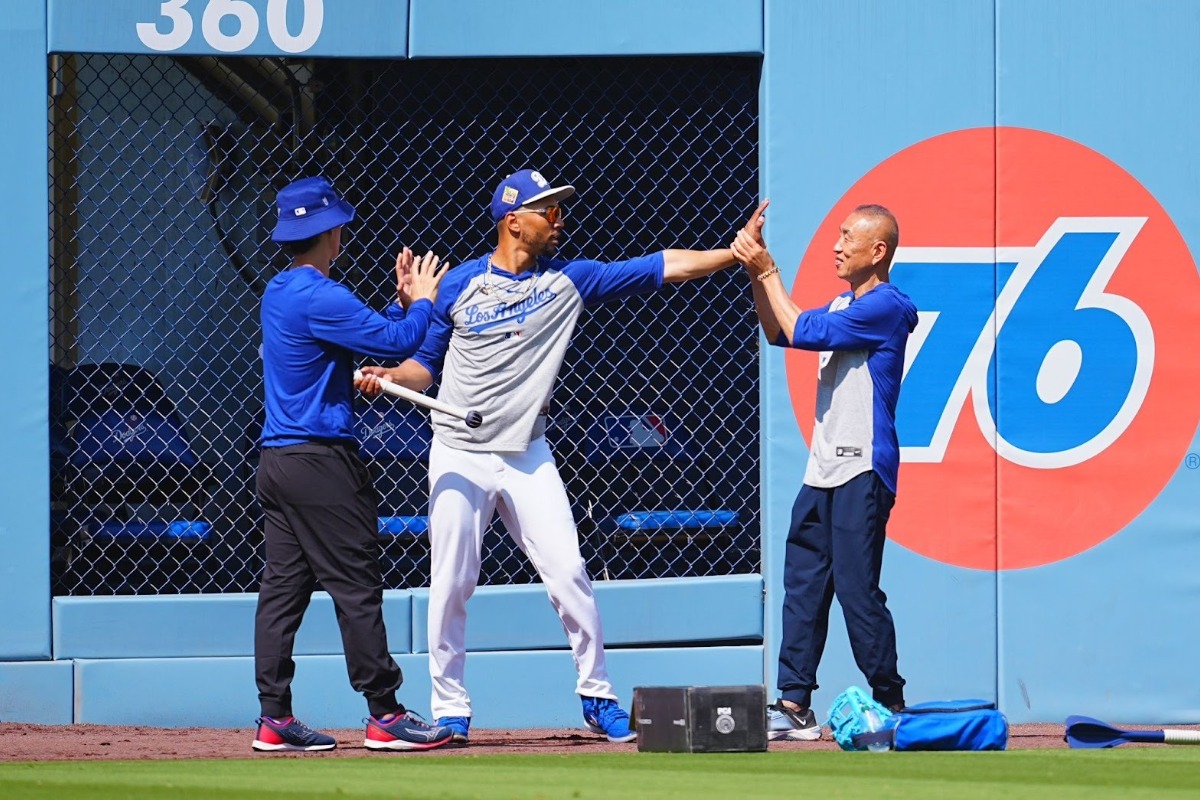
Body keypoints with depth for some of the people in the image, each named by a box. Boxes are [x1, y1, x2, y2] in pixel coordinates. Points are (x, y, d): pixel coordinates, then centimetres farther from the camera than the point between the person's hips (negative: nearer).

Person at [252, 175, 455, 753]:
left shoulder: (278, 293, 15)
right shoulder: (320, 297, -15)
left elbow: (366, 335, 22)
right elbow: (396, 343, -17)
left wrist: (403, 304, 14)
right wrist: (423, 301, 0)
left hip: (276, 460, 10)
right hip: (320, 461, -10)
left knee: (283, 586, 7)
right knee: (356, 586, -6)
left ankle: (274, 717, 5)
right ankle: (384, 715, -5)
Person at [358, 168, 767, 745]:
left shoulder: (568, 280, 2)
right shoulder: (460, 284, -1)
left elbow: (664, 267, -3)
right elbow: (426, 366, 8)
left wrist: (738, 252, -12)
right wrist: (388, 376, -13)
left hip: (526, 458, 1)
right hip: (459, 457, -1)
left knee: (568, 572, -5)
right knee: (451, 584, -2)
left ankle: (597, 697, 8)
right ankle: (450, 709, 9)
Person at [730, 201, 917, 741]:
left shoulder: (886, 306, -11)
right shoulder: (843, 305, 19)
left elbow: (804, 332, -15)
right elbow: (779, 334, 23)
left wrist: (768, 271, -7)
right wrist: (758, 274, 9)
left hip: (864, 469, -9)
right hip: (825, 469, 9)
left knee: (857, 587, -10)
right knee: (803, 584, 5)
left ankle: (889, 704, -3)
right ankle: (794, 705, 6)